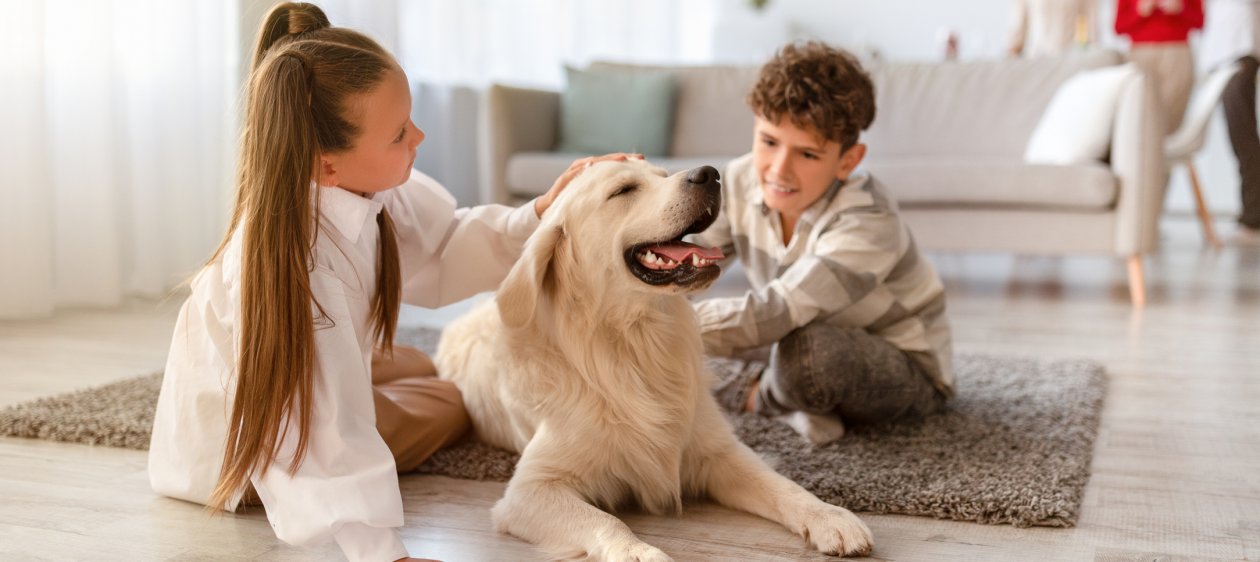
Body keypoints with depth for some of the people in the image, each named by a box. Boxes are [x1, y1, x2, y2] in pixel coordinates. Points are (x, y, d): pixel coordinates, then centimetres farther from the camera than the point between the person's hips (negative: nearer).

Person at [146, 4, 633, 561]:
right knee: (444, 408, 2)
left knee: (419, 369, 27)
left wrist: (539, 215, -19)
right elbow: (327, 435, -44)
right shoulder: (294, 263, -43)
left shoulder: (373, 186, -23)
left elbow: (443, 251, -7)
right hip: (241, 440, -7)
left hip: (309, 368, 8)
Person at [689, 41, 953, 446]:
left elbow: (770, 315, -41)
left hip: (908, 368, -7)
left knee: (807, 349, -37)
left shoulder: (867, 224, -33)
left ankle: (758, 395, -7)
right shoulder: (742, 181, -13)